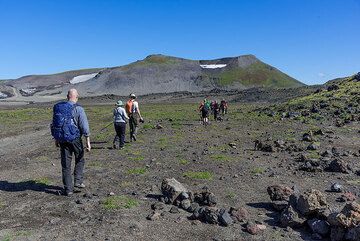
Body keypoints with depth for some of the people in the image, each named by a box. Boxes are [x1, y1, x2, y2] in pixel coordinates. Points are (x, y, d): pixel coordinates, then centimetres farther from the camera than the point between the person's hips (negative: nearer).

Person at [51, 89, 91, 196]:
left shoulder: (58, 108, 6)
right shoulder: (78, 109, -10)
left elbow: (54, 125, 14)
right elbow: (84, 127, -14)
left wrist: (56, 139, 23)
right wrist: (88, 141, -8)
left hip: (62, 139, 4)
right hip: (75, 139, -4)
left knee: (66, 165, 9)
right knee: (80, 160, 20)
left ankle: (68, 189, 13)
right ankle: (78, 181, 14)